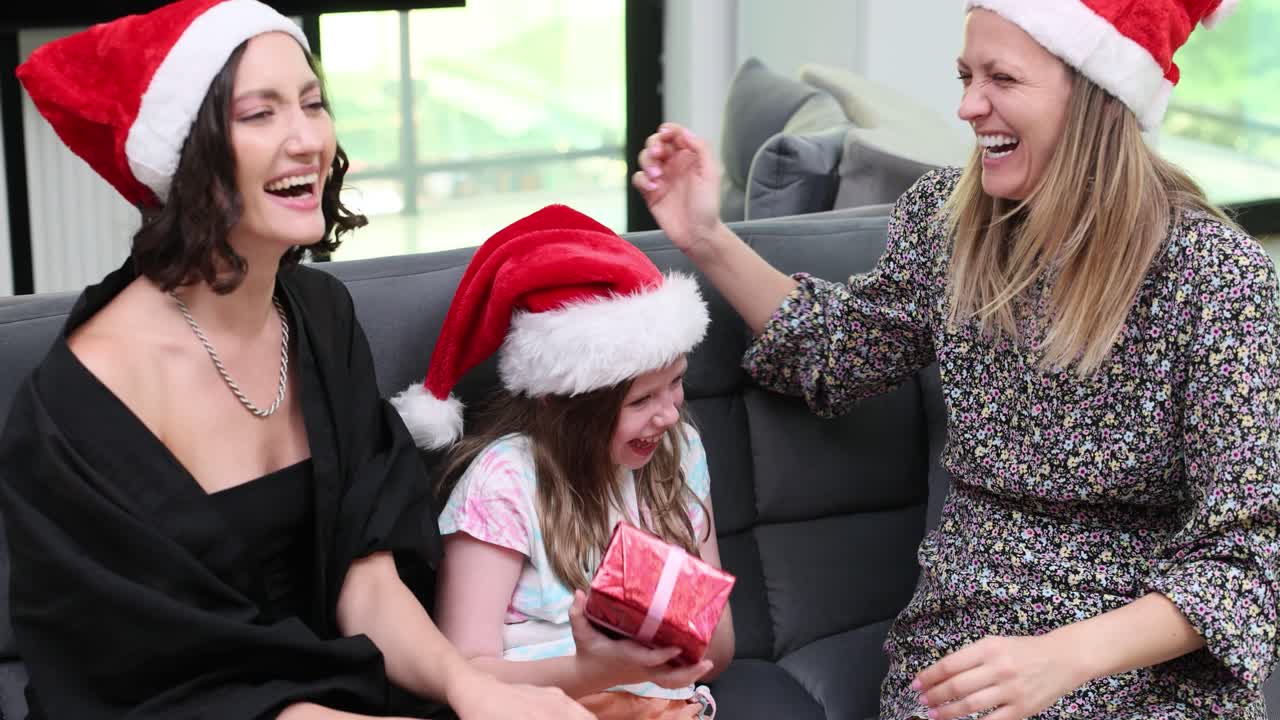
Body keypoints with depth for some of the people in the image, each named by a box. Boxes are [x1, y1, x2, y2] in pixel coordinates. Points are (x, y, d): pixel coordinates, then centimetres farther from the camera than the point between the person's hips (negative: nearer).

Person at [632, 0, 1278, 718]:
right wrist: (709, 242, 5)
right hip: (965, 626, 3)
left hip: (1154, 656, -3)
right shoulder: (946, 217, -1)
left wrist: (1064, 656, -30)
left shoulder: (1217, 273, -14)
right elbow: (840, 356, 17)